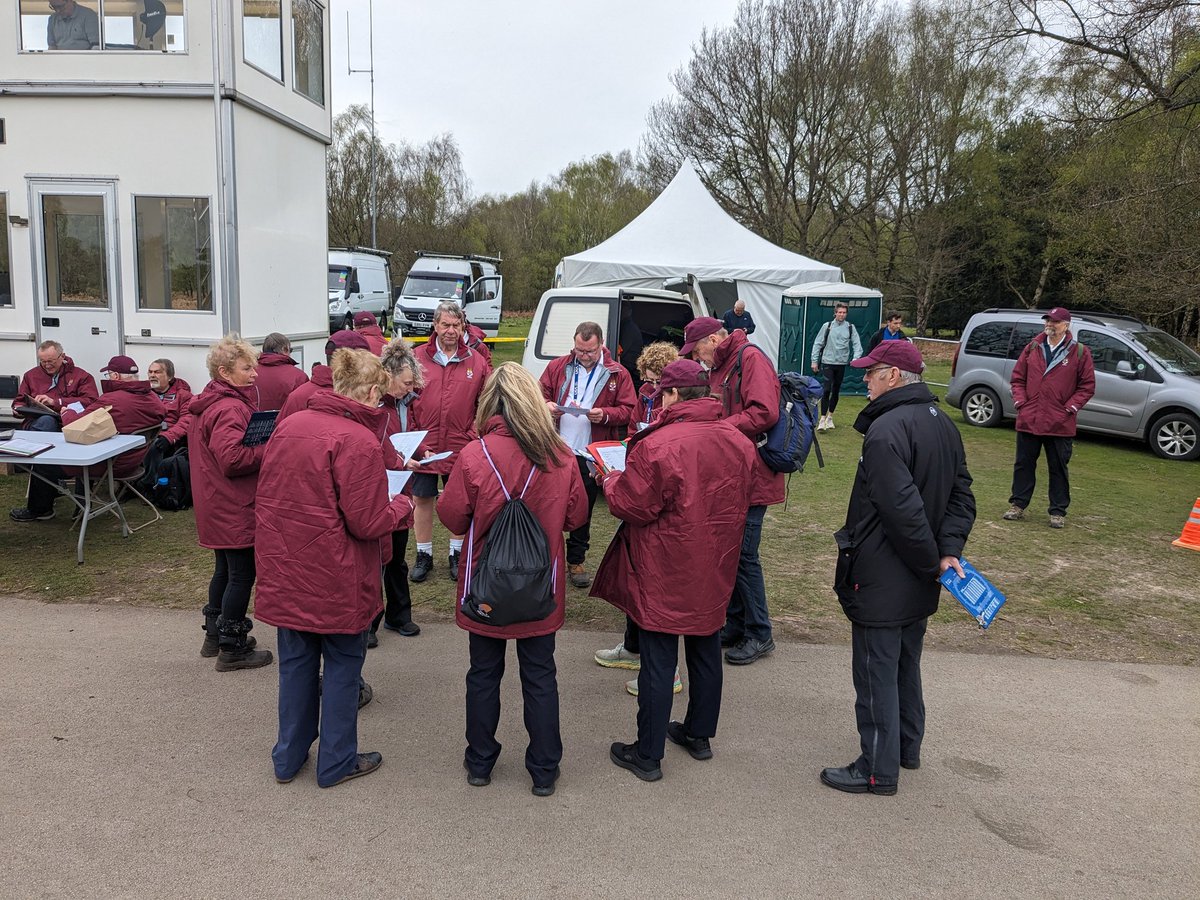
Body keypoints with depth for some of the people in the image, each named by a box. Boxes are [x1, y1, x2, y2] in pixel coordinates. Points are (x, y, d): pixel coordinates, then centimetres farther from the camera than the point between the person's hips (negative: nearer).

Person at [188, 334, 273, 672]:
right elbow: (232, 458, -30)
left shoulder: (209, 403, 13)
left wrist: (264, 443, 10)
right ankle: (232, 649, 7)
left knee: (224, 570, 21)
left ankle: (215, 636, 33)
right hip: (235, 510, -11)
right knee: (242, 574, -1)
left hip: (217, 506, 11)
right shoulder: (230, 409, -21)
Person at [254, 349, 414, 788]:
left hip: (284, 570, 6)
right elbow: (368, 524, -18)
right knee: (343, 664, 12)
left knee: (295, 661, 20)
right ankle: (336, 762, 25)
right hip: (336, 579, -6)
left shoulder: (288, 425, 2)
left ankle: (289, 756, 33)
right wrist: (402, 506, 0)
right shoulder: (360, 442, -20)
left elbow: (268, 498, 11)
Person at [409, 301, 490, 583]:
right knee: (422, 499, 8)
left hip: (461, 446, 0)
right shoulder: (417, 358, -1)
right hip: (422, 444, 0)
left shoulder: (476, 361, 2)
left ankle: (457, 555, 27)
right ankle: (424, 556, 24)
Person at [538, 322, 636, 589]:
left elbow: (629, 410, 0)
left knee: (583, 510, 12)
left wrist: (605, 414, -19)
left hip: (590, 456, 0)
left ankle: (576, 561, 27)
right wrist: (547, 406, -11)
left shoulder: (617, 374, 1)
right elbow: (540, 395, 11)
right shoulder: (557, 367, 5)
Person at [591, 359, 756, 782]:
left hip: (665, 576, -6)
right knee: (706, 651, 21)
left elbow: (632, 505, -18)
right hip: (715, 571, 7)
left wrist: (612, 482, 2)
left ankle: (648, 755, 14)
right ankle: (699, 734, 37)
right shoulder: (738, 442, 0)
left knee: (658, 661, 3)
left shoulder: (658, 445, -23)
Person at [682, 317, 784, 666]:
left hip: (750, 476, -9)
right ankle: (736, 626, 26)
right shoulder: (718, 368, 17)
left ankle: (759, 634, 10)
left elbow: (764, 413, -24)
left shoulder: (751, 359, -13)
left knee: (743, 554, -4)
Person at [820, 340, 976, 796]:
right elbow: (961, 494, 8)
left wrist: (930, 560, -16)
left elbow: (901, 509, -29)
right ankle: (907, 746, 39)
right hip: (918, 585, 10)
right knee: (905, 666, 24)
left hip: (882, 580, -9)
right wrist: (948, 549, -3)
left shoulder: (887, 429, -23)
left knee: (876, 673, 4)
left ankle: (878, 769, 16)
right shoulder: (943, 424, 8)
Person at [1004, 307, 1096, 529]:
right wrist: (1020, 401, 0)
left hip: (1060, 425, -3)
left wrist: (1070, 408, -7)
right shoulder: (1033, 348, 7)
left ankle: (1058, 512, 14)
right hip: (1028, 420, 3)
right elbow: (1018, 377, 12)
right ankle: (1018, 505, 20)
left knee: (1058, 469, 6)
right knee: (1023, 464, 10)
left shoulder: (1080, 353, -1)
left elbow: (1087, 386, 1)